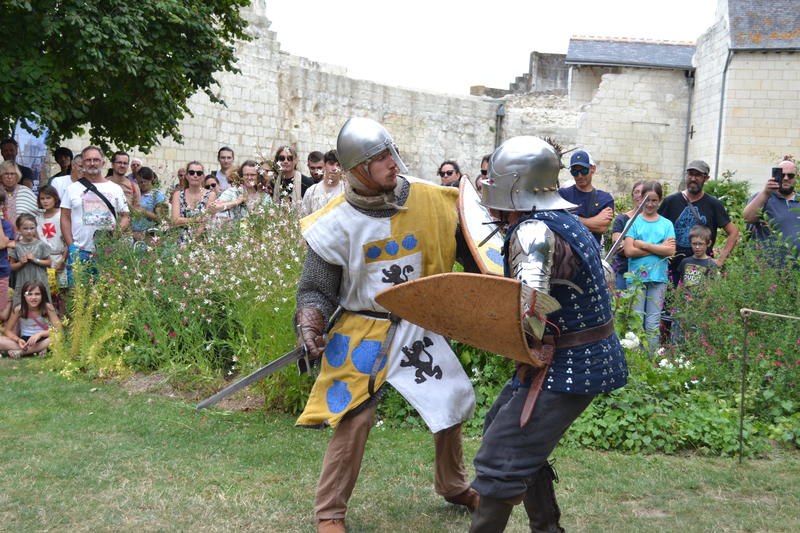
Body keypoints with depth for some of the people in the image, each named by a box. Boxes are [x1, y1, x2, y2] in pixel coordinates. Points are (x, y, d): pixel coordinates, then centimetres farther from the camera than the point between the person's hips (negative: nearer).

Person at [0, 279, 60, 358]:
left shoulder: (47, 307, -13)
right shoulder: (18, 309, -10)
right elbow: (8, 330, -3)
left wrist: (40, 334, -30)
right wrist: (18, 340, -24)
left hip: (42, 340, 0)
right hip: (24, 341, 1)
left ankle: (21, 352, -22)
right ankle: (39, 350, -28)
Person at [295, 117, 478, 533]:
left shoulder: (427, 199, -7)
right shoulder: (339, 221, -13)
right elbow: (316, 288, -5)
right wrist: (309, 327, -22)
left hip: (418, 324, 4)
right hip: (364, 330, -3)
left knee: (453, 404, 11)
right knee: (353, 420, -6)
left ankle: (454, 487, 37)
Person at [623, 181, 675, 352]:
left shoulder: (667, 224, 10)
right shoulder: (634, 222, 4)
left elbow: (671, 251, -3)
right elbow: (629, 251, -8)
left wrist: (644, 245, -10)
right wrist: (660, 247, -8)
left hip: (658, 277, 1)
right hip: (636, 277, -1)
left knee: (653, 323, 3)